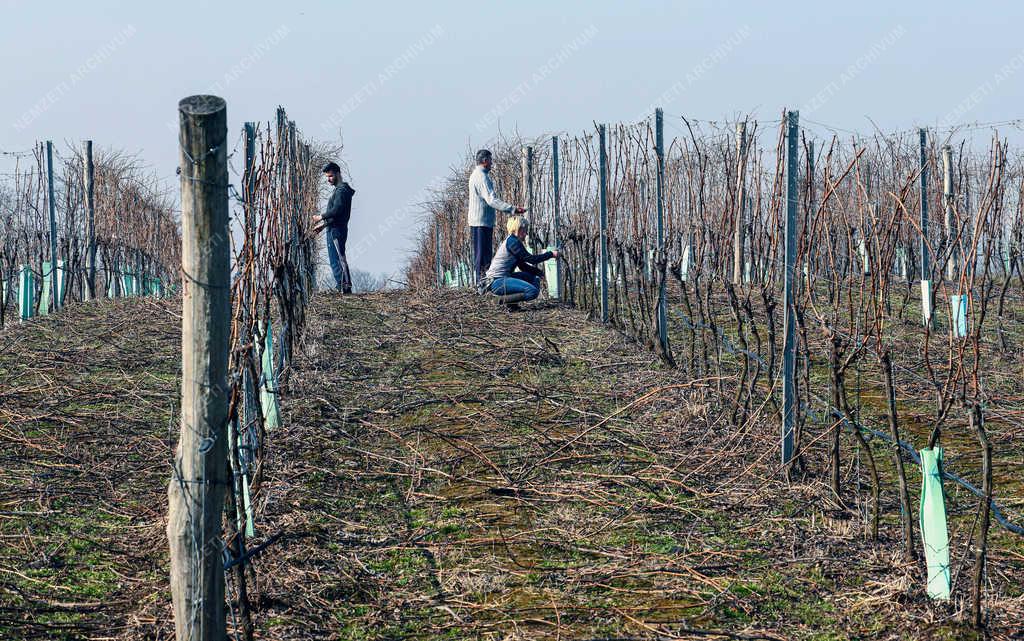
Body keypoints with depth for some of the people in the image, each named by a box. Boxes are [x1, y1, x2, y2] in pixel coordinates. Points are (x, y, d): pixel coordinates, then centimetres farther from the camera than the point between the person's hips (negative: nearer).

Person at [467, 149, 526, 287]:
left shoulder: (475, 175, 16)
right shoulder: (482, 177, -18)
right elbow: (492, 200, -30)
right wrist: (512, 209, -36)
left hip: (476, 221, 11)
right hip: (483, 221, -11)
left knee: (480, 253, 15)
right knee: (483, 254, -9)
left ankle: (480, 281, 20)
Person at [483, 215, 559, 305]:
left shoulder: (513, 241, 18)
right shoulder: (512, 242, -13)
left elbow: (523, 265, 21)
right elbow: (530, 259, -13)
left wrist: (539, 272, 9)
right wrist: (551, 254, -5)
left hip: (503, 278, 11)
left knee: (534, 278, 18)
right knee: (533, 291, -20)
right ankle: (504, 300, -10)